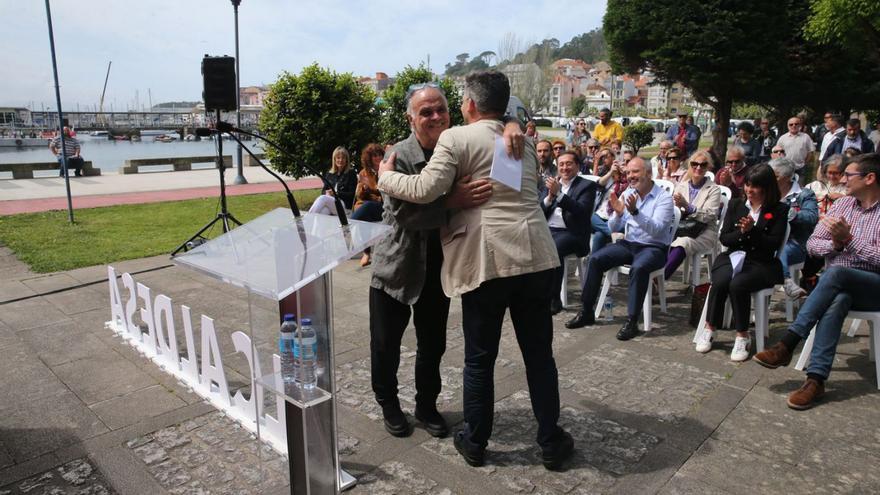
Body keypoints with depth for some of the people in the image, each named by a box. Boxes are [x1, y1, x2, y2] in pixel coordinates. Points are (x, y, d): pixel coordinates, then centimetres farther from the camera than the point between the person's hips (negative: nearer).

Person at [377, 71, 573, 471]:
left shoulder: (456, 138, -3)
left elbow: (425, 190, -12)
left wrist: (386, 177, 5)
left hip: (487, 260, -5)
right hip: (536, 256, 5)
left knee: (479, 358, 10)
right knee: (539, 354, 14)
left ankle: (475, 442, 26)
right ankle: (551, 442, 25)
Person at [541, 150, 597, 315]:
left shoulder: (587, 185, 5)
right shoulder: (551, 184, 19)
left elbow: (581, 210, -13)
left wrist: (558, 193, -19)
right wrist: (550, 196, -6)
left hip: (571, 233, -5)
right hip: (547, 230, 5)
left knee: (553, 250, -35)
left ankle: (554, 298, -22)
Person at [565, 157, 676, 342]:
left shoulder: (664, 197, -8)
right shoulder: (626, 194, 6)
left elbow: (656, 229, -23)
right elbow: (614, 229, 4)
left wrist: (635, 211, -35)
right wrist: (618, 213, -18)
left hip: (654, 247, -5)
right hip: (628, 243, 5)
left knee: (638, 267, -37)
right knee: (595, 259, -15)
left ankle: (632, 321, -26)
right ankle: (586, 312, -6)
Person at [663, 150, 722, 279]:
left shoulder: (714, 189, 3)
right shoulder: (681, 186, 13)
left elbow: (708, 216, -11)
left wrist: (686, 206, -24)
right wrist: (677, 207, -14)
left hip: (704, 233, -3)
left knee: (682, 243, -35)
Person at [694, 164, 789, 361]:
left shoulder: (779, 210, 4)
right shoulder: (735, 204, 12)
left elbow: (774, 243, -3)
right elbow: (723, 238, 7)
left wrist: (752, 230, -15)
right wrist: (742, 232, -12)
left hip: (761, 264, -2)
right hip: (733, 257, 3)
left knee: (738, 284, -33)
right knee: (720, 282, -30)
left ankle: (742, 337, -19)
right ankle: (709, 330, -14)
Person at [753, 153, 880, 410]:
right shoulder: (842, 204, 14)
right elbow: (812, 244, 11)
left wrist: (848, 239, -18)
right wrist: (835, 244, -8)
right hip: (838, 287, 3)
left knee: (835, 273, -36)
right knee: (838, 301, -34)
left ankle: (787, 344, -35)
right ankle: (816, 379, -38)